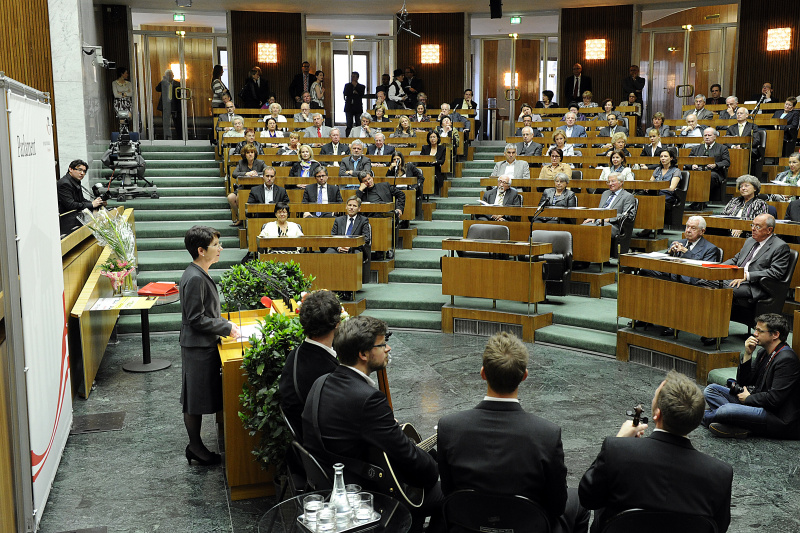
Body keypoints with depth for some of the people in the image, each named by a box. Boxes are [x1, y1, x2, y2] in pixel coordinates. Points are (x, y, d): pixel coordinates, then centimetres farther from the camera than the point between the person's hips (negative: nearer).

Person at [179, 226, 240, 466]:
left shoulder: (200, 274, 10)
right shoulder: (194, 278, -22)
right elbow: (196, 319, -22)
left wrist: (226, 325, 10)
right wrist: (227, 328, -14)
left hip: (203, 346, 10)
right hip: (198, 347, -10)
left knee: (197, 400, 17)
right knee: (195, 401, 3)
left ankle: (196, 445, 26)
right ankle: (195, 448, 15)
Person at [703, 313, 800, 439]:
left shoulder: (786, 359, -17)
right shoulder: (763, 352, 11)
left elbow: (774, 399, -23)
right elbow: (742, 382, 11)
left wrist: (748, 398, -7)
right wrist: (747, 354, -1)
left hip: (779, 419, -10)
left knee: (727, 410, -32)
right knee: (711, 389, 2)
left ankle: (704, 417, 2)